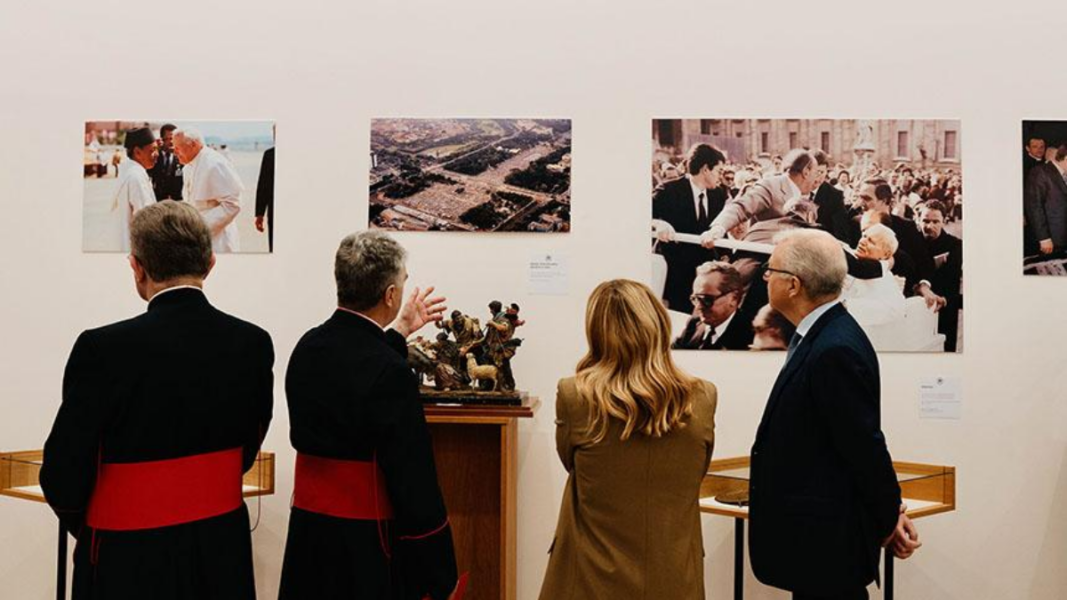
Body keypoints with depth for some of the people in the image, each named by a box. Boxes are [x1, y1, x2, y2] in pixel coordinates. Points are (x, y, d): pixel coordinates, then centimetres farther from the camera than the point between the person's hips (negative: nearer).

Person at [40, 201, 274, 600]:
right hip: (222, 551, 4)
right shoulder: (253, 343, -6)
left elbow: (63, 473, -11)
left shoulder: (104, 349, -18)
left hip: (130, 561, -3)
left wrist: (86, 527, 10)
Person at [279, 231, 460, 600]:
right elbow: (414, 480, -19)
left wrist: (399, 332, 33)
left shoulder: (307, 347, 0)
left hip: (307, 530, 8)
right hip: (366, 543, -7)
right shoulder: (391, 374, -22)